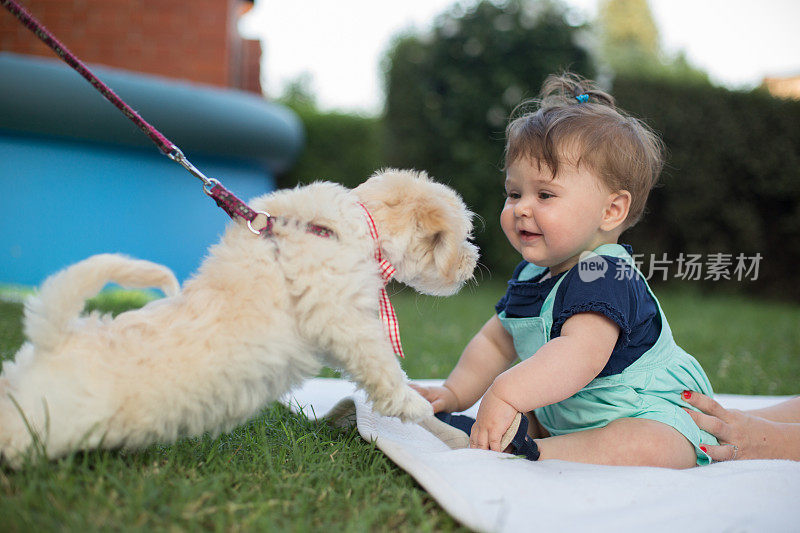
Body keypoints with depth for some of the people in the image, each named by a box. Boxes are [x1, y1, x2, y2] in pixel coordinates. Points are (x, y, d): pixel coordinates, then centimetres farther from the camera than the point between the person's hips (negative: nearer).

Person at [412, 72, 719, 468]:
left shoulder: (604, 277, -27)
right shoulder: (531, 275, 4)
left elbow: (582, 354, -45)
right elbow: (495, 341, 18)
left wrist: (504, 395, -54)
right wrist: (455, 393, 7)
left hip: (654, 415, -10)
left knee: (644, 449, -39)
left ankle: (523, 454, -36)